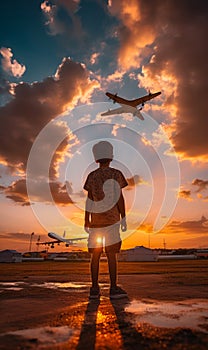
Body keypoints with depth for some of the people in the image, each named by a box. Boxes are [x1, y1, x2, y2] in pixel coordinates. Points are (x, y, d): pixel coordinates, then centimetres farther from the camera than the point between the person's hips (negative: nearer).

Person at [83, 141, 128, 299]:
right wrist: (124, 218, 0)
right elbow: (119, 198, -5)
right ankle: (114, 288, 7)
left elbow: (89, 200, 2)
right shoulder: (116, 174, -2)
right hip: (111, 219, -2)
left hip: (96, 221, 2)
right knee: (111, 254, 3)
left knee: (95, 255, 8)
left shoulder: (91, 176, 4)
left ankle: (95, 289, 13)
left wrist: (86, 221, 8)